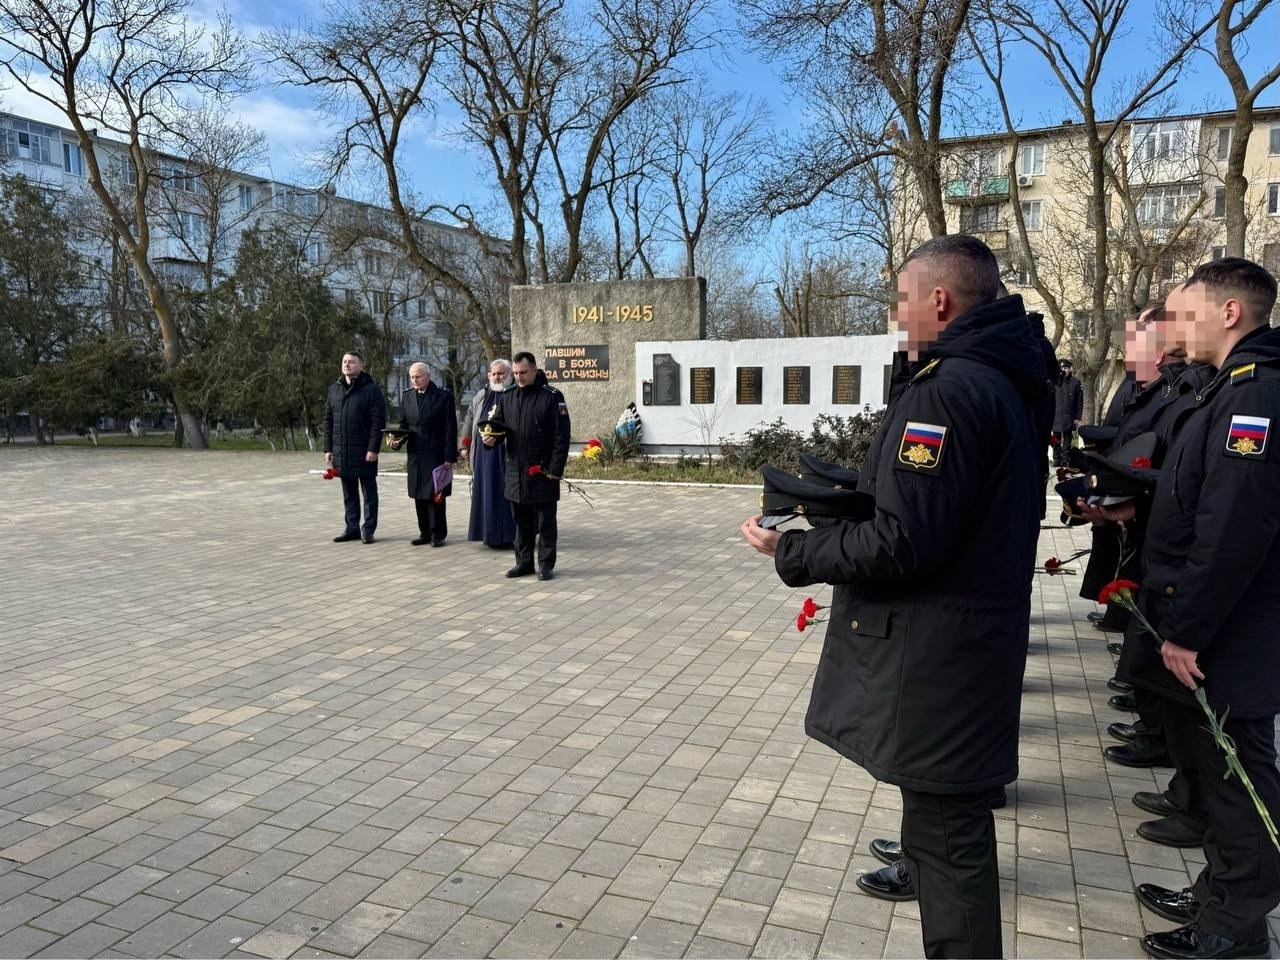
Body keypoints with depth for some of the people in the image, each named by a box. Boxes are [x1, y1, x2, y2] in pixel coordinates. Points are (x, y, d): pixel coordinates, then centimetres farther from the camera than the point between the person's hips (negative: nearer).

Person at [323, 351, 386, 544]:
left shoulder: (371, 390, -6)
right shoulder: (334, 389, 11)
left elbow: (378, 421, -11)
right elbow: (328, 421, 13)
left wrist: (373, 449, -17)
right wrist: (328, 448, 7)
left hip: (364, 453, -5)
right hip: (341, 453, 6)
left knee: (369, 492, 3)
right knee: (349, 494, 12)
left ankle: (368, 530, 10)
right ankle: (352, 528, 20)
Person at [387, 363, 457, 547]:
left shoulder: (444, 397, -4)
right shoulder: (406, 396, 10)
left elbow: (450, 429, -6)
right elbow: (404, 425, 16)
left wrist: (449, 457, -10)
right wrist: (397, 440, -5)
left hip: (436, 455, -5)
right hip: (415, 454, 5)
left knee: (436, 496, -2)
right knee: (420, 497, 8)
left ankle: (438, 534, 7)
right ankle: (425, 533, 17)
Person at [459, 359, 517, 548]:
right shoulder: (480, 396, 16)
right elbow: (469, 420, 20)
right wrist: (465, 446, 15)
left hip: (508, 454, -5)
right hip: (484, 454, 5)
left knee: (506, 493, -2)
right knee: (486, 493, 7)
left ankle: (507, 535, 3)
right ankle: (489, 533, 16)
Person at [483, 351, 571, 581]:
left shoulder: (552, 396, -7)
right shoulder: (507, 398, 10)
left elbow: (561, 436, -10)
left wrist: (555, 469, -14)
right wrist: (490, 437, -9)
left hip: (543, 472, -5)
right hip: (515, 471, 5)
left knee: (545, 521, 3)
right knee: (521, 521, 13)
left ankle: (546, 564, 11)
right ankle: (524, 562, 23)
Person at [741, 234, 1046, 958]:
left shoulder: (949, 390, -21)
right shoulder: (1005, 381, 11)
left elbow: (901, 544, -25)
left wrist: (790, 551, -13)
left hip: (936, 657, -10)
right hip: (977, 635, 10)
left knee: (946, 833, 4)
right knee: (955, 812, 22)